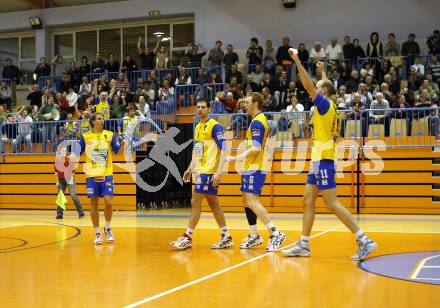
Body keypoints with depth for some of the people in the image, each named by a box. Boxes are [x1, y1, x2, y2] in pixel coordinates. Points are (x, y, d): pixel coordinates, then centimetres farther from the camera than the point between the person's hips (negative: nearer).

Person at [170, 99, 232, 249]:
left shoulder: (214, 126, -10)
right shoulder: (198, 127, 15)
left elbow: (223, 150, -15)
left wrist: (219, 172, -22)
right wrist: (190, 169, 21)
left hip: (209, 172, -9)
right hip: (200, 170, 9)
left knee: (195, 202, -7)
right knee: (213, 204, 10)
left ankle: (187, 237, 0)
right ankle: (226, 238, 15)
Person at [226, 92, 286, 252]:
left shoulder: (257, 122, -14)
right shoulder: (259, 120, 18)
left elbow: (256, 148, -22)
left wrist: (237, 158, -17)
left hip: (255, 168, -11)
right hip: (251, 167, 11)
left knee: (252, 202, -15)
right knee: (247, 201, 14)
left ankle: (276, 234, -14)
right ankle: (254, 237, 20)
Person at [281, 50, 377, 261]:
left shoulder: (326, 104, -8)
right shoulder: (328, 107, 15)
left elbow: (308, 85, -18)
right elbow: (326, 86, 37)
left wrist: (297, 61, -15)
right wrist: (322, 71, 49)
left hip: (323, 161, -10)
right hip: (319, 161, 10)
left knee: (332, 204, -11)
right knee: (308, 201, 9)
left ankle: (364, 241, -10)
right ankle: (303, 245, 12)